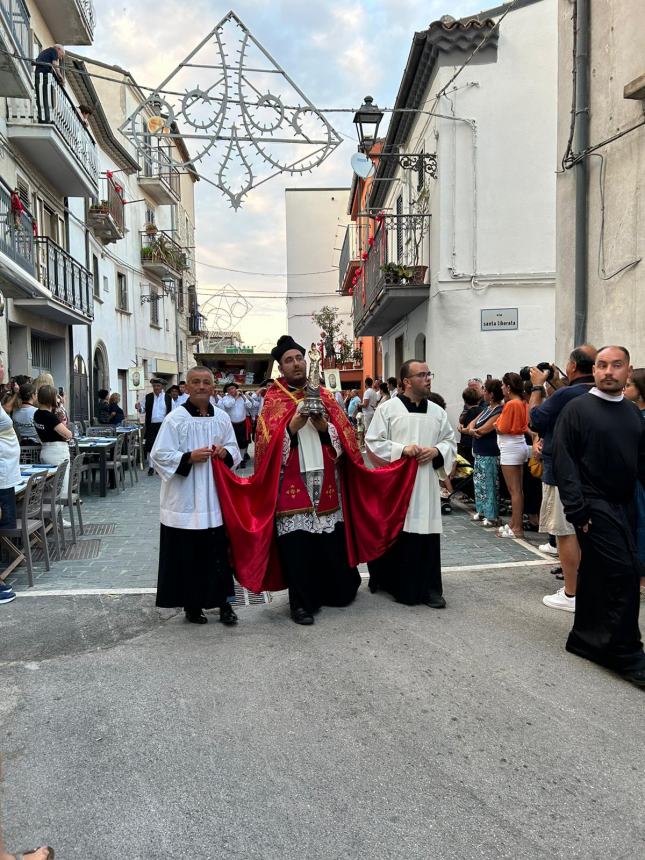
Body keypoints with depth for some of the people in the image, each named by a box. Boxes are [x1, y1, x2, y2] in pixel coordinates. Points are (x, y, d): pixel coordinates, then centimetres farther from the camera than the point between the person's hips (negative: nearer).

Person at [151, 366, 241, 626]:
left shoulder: (222, 418, 6)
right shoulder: (175, 419, -6)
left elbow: (234, 451, 15)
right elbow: (159, 456, -8)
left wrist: (225, 453, -7)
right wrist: (189, 457, -19)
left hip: (215, 498, 3)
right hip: (185, 500, -3)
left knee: (219, 551, 6)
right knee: (189, 554, 4)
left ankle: (224, 602, 17)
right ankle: (191, 604, 19)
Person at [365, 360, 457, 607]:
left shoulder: (437, 411, 10)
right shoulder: (387, 409, -2)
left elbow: (450, 441, 15)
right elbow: (373, 441, -5)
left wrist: (436, 451, -6)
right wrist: (402, 450, -16)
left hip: (426, 485, 3)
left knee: (427, 535, 2)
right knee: (394, 534, 3)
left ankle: (429, 588, 12)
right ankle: (397, 585, 18)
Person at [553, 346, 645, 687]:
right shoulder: (577, 409, -8)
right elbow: (564, 462, -12)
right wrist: (576, 509, -17)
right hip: (593, 506, -6)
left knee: (595, 575, 15)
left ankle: (585, 638, 29)